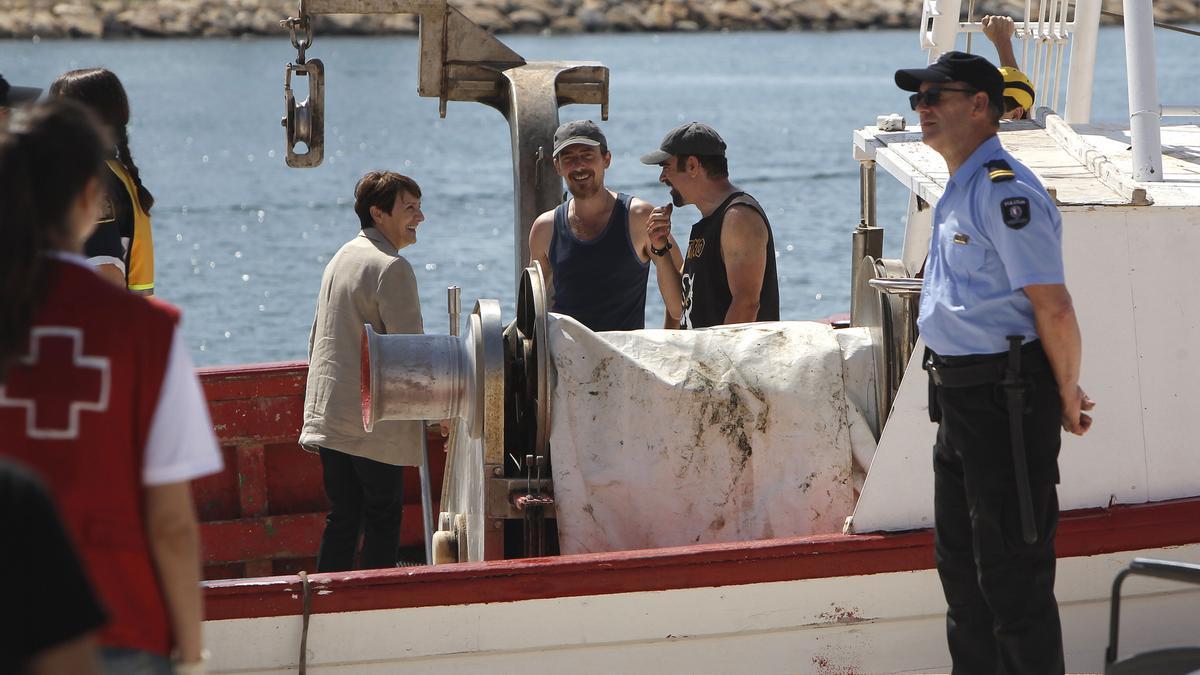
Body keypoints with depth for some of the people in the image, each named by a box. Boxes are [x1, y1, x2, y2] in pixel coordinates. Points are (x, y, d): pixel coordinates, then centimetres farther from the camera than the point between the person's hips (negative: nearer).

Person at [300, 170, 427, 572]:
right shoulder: (391, 268, -13)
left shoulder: (342, 258, 17)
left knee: (342, 516, 10)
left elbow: (317, 338, 23)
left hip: (328, 414, 8)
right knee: (383, 516, -2)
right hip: (373, 421, -8)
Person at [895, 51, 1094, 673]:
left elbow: (1052, 305, -20)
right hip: (959, 397, 10)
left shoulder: (1005, 191, -18)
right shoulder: (958, 191, 15)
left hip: (1005, 397, -10)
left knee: (1011, 573, -5)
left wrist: (1067, 395, -11)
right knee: (959, 559, 18)